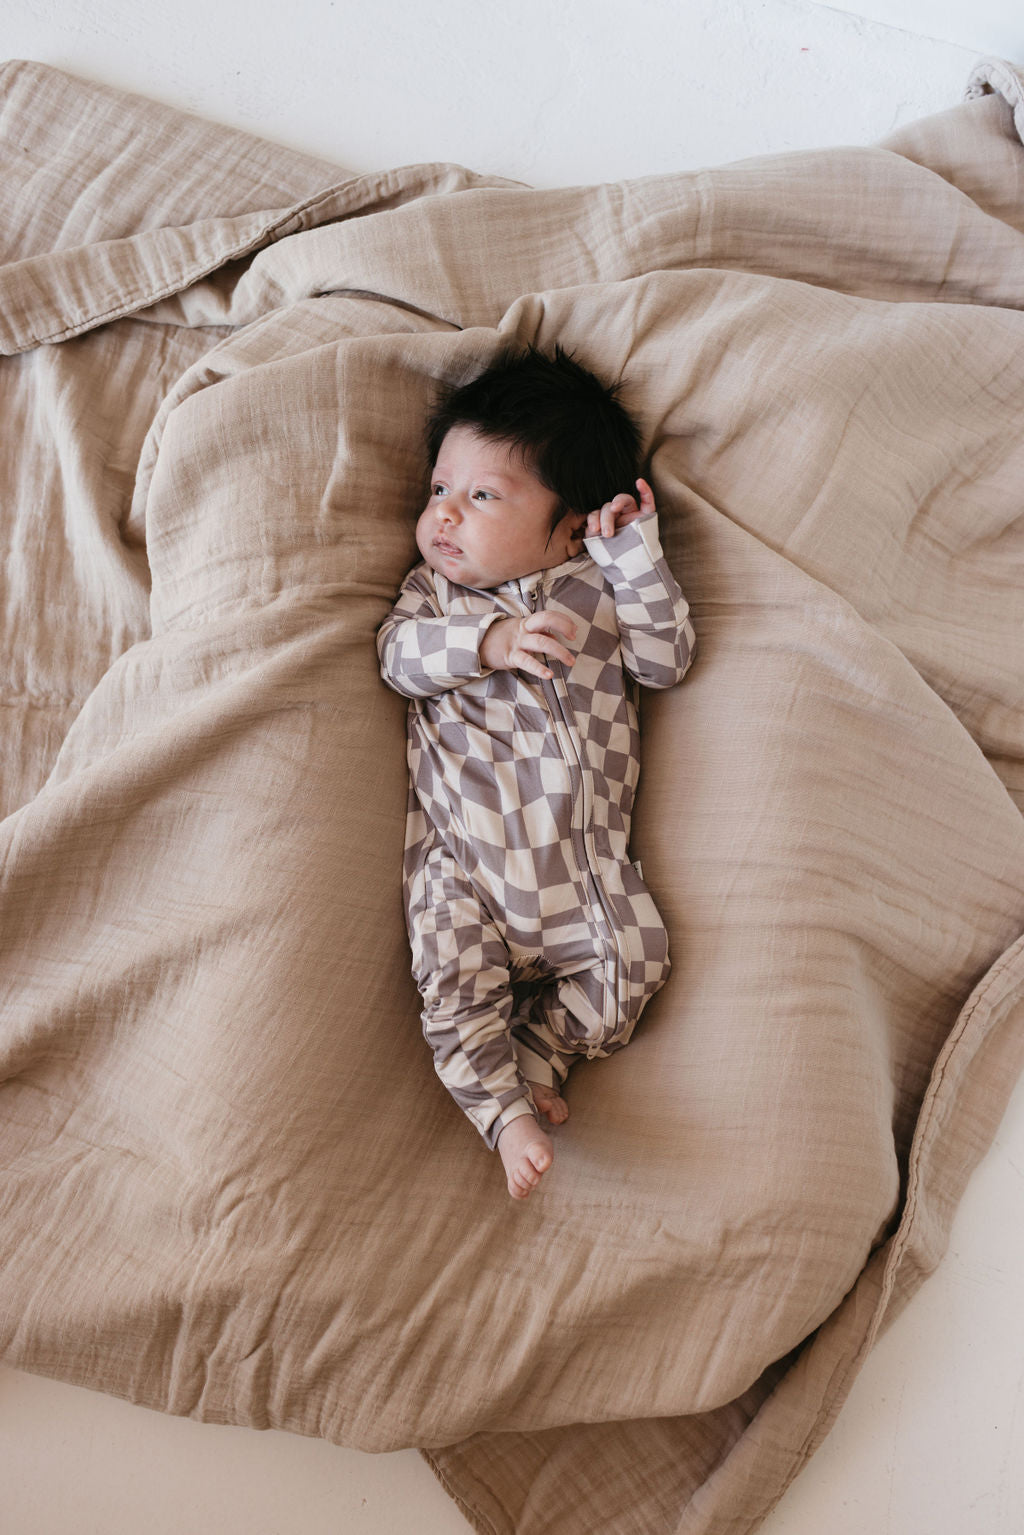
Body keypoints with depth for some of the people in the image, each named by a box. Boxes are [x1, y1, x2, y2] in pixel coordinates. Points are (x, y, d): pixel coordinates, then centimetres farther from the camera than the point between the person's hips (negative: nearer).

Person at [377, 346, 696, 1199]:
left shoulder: (599, 587, 12)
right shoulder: (435, 590, 13)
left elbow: (666, 660, 4)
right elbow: (401, 654, -6)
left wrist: (636, 559, -4)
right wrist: (488, 642, -23)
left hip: (584, 852, 1)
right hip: (463, 853, -1)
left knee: (632, 962, -11)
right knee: (457, 977, -17)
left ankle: (532, 1060, 5)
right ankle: (506, 1110, -5)